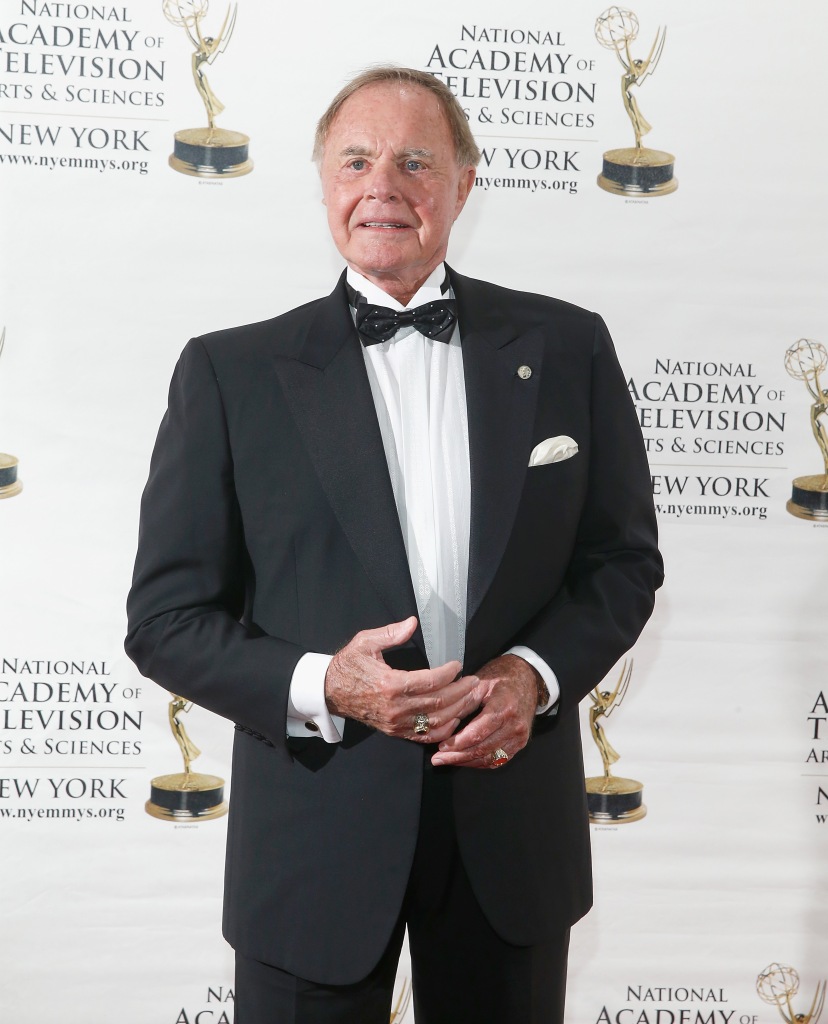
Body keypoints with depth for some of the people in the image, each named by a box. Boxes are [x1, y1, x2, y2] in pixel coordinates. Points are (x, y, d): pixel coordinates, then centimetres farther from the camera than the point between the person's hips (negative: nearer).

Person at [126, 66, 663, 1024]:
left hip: (511, 812, 2)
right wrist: (320, 687, -19)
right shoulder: (232, 372, -3)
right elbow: (166, 618, -3)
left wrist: (538, 673, -11)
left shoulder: (566, 348, 2)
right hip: (316, 828, -1)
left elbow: (624, 557, 7)